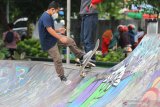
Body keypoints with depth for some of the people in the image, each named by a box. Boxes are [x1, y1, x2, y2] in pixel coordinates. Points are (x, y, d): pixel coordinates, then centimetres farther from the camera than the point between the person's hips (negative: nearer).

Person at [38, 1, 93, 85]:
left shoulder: (48, 16, 10)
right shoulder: (46, 17, -24)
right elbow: (49, 30, -31)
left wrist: (58, 31, 8)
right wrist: (60, 38, -29)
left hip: (53, 37, 10)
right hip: (49, 43, -10)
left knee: (70, 41, 7)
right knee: (57, 60, -4)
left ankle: (81, 56, 16)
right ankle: (62, 78, 8)